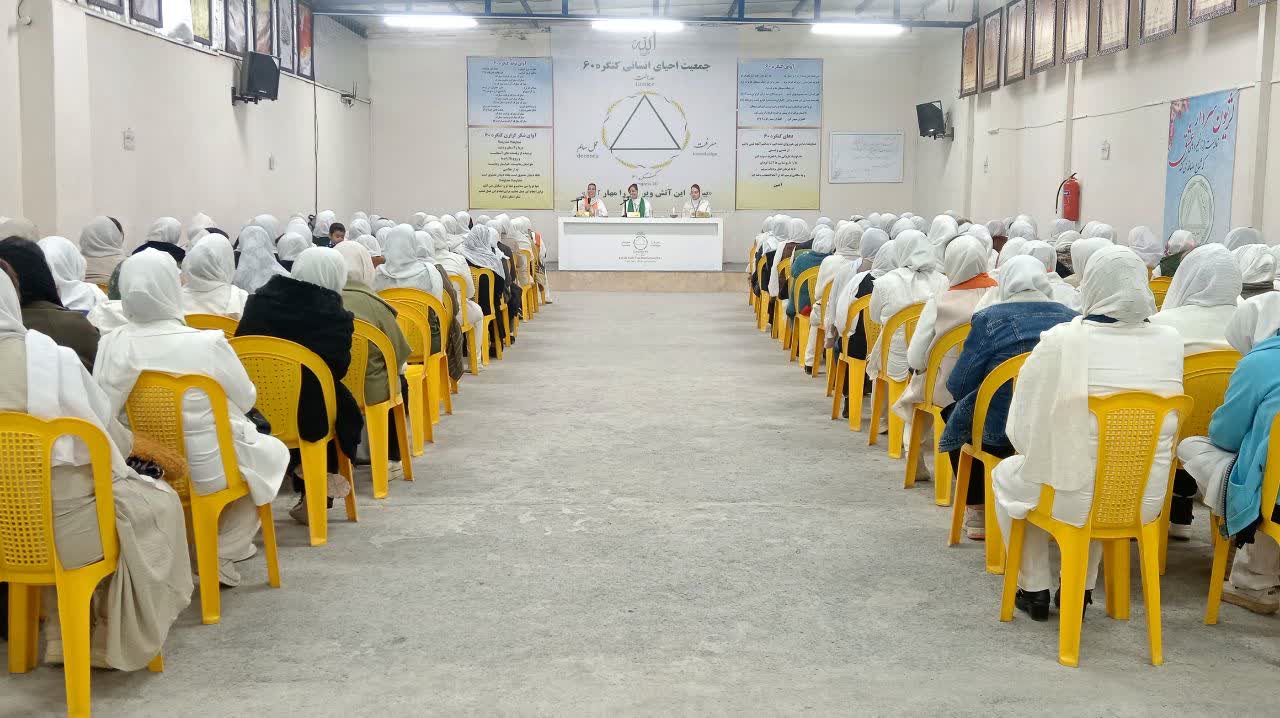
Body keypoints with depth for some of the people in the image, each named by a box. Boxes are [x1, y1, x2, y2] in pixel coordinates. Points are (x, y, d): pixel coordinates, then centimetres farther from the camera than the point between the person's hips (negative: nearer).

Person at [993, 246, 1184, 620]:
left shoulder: (1060, 341, -19)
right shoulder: (1170, 341, -6)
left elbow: (1023, 431, -9)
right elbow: (1166, 428, 10)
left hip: (1076, 500, -4)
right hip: (1146, 502, 4)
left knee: (1006, 474, 27)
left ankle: (1034, 589, 32)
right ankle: (1082, 590, 39)